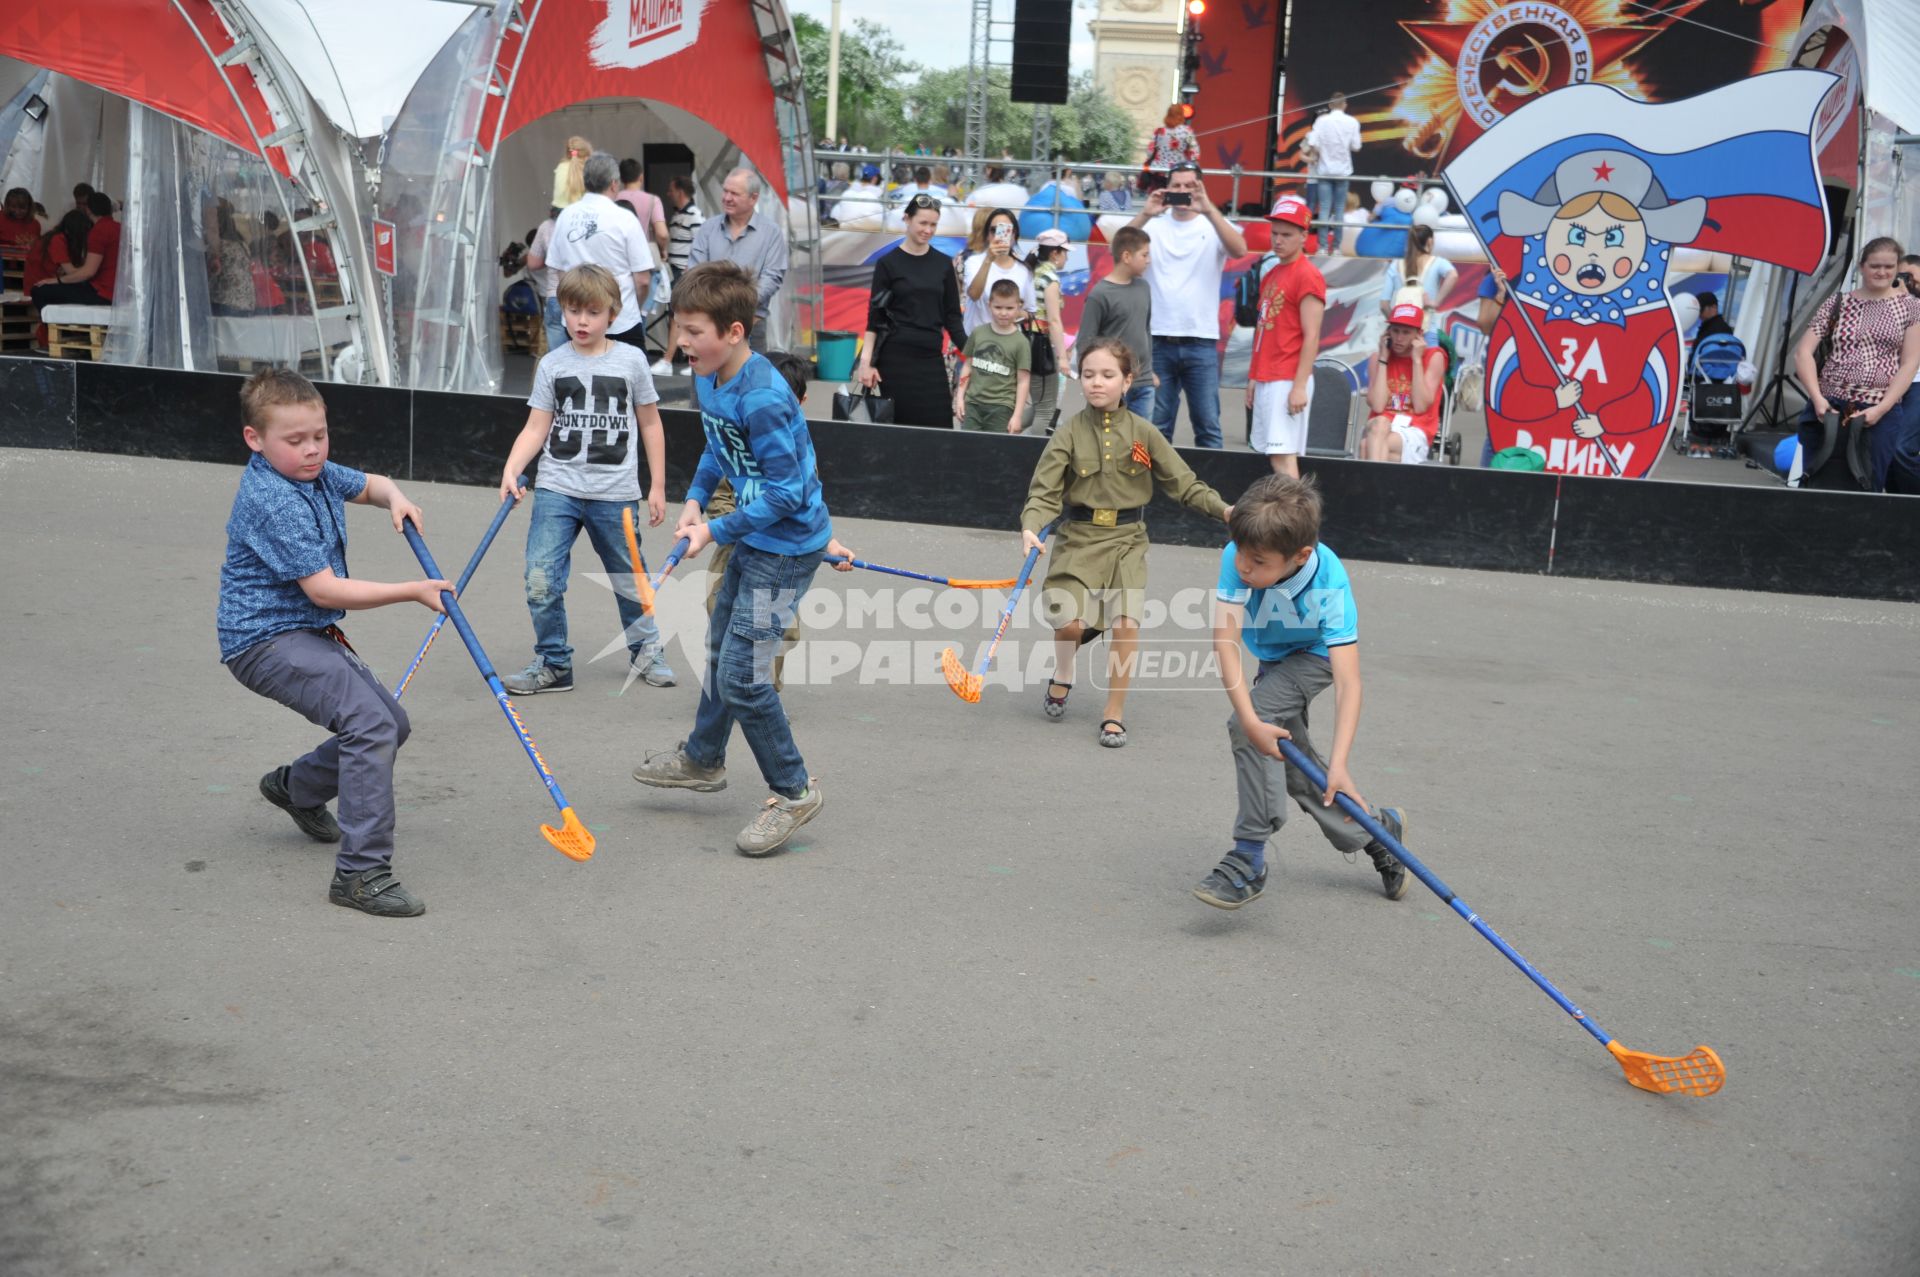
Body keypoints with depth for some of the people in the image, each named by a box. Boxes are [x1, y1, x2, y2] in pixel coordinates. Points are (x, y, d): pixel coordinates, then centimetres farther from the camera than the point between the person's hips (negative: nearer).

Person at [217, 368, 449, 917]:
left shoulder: (318, 474, 4)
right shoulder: (271, 501, -22)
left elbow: (371, 484, 26)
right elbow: (325, 589, -25)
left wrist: (395, 498, 1)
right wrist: (412, 592, -22)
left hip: (310, 633, 10)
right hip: (267, 640, -10)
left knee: (391, 724, 18)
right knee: (369, 722, -26)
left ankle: (295, 787, 41)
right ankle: (361, 872, -24)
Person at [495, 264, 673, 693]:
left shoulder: (631, 360, 1)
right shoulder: (552, 364, 3)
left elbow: (650, 424, 8)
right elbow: (535, 428, 1)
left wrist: (657, 486, 6)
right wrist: (510, 472, -14)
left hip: (616, 493, -1)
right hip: (557, 489, 1)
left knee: (630, 580, 11)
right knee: (541, 582, -8)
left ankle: (646, 650, 34)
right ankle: (552, 663, 8)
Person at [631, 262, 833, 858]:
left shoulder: (762, 399, -29)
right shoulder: (707, 378, 0)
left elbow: (785, 491, -26)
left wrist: (717, 531, -20)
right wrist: (695, 498, 3)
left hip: (787, 545, -10)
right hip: (753, 538, 10)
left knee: (742, 675, -9)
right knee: (721, 647, 24)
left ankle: (793, 792, 7)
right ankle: (702, 759, 45)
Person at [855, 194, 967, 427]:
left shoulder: (943, 263, 9)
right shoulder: (888, 263, 0)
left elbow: (952, 316, 11)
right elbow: (874, 317, -2)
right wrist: (866, 361, -10)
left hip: (931, 357, 3)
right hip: (896, 358, -3)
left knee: (938, 426, -4)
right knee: (901, 425, -3)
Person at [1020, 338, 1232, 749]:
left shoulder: (1143, 433, 1)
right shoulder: (1070, 434, -2)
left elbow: (1182, 482, 4)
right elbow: (1044, 491, -7)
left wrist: (1222, 508, -10)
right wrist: (1031, 527, -26)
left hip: (1127, 540, 1)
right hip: (1078, 537, -1)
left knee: (1126, 622, -14)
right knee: (1070, 620, -14)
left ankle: (1114, 712, 5)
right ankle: (1062, 675, 23)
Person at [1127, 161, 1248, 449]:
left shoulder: (1213, 226, 4)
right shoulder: (1154, 226, 6)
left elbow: (1240, 250, -15)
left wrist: (1208, 209, -25)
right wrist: (1145, 214, -21)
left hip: (1201, 342, -1)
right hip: (1158, 340, 1)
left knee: (1208, 425, 0)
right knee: (1157, 425, 6)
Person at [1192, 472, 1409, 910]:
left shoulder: (1330, 585, -39)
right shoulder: (1239, 557, -34)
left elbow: (1348, 682, -42)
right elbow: (1225, 642, -36)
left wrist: (1339, 764, -52)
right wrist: (1251, 720, -46)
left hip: (1317, 655, -5)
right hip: (1274, 659, 5)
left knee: (1249, 725, -28)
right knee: (1291, 762, 11)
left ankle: (1249, 860, -20)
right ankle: (1378, 827, 33)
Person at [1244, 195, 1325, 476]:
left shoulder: (1307, 276, -9)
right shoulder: (1271, 274, 17)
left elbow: (1311, 337, -14)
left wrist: (1300, 386, -19)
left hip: (1287, 382, -9)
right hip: (1266, 379, 9)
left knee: (1283, 454, -11)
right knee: (1271, 452, 9)